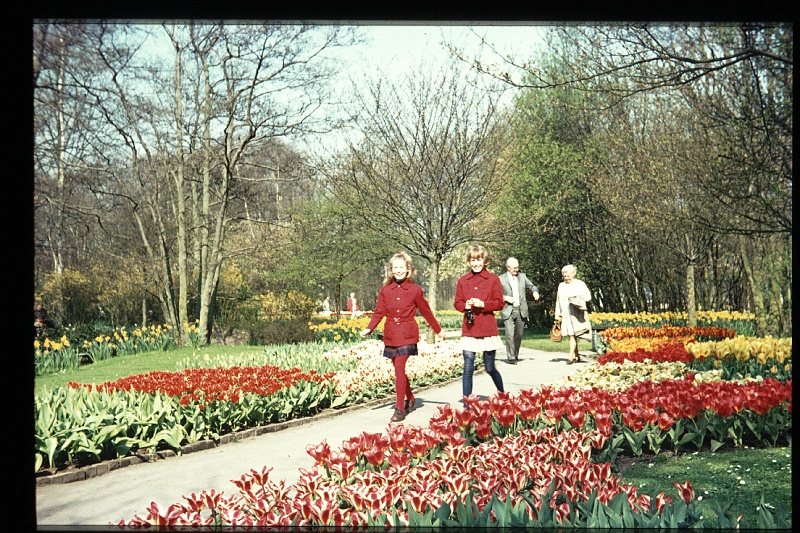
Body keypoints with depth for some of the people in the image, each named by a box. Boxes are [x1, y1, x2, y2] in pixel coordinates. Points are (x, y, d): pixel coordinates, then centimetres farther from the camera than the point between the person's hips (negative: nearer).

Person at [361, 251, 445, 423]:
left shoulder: (415, 290, 0)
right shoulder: (385, 290, 6)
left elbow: (426, 311, 8)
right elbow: (379, 312, 4)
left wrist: (438, 330, 14)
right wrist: (369, 329, -11)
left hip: (407, 334, -3)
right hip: (391, 335, 3)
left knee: (399, 367, -12)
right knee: (399, 368, 10)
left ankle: (400, 408, -6)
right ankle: (410, 399, 34)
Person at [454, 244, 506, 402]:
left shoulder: (493, 279, 0)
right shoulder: (462, 281, 6)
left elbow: (500, 303, -1)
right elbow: (457, 303, 12)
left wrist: (483, 304, -16)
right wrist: (465, 306, -10)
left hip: (488, 329, -1)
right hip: (469, 330, 2)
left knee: (490, 368, 7)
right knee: (468, 368, -3)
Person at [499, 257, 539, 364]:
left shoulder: (522, 276, 13)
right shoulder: (501, 279, 2)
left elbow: (531, 286, 18)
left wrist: (535, 292, -4)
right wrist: (505, 298, -13)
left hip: (521, 310, 4)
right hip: (508, 311, -4)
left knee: (519, 335, 8)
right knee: (510, 334, -12)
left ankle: (515, 355, 24)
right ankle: (510, 357, -7)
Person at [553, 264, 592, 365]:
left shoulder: (580, 284, 3)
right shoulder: (561, 286, 17)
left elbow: (588, 296, -2)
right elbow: (558, 301, 19)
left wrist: (578, 298, -20)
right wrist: (557, 314, 15)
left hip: (576, 314, -5)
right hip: (565, 314, 5)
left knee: (572, 334, -13)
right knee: (570, 335, 6)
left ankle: (571, 356, -16)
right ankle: (577, 356, 16)